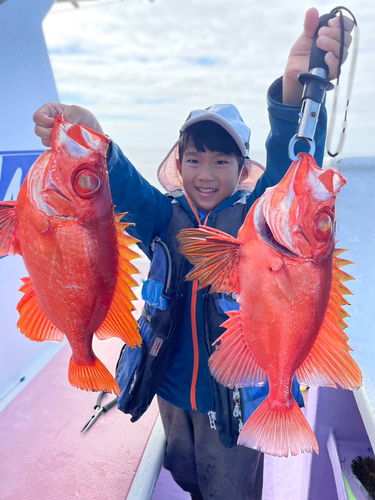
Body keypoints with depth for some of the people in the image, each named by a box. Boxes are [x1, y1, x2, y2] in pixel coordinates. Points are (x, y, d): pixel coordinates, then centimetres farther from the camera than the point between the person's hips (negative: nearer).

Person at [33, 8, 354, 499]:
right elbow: (123, 187, -25)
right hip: (172, 389, 3)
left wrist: (296, 92, -51)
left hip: (234, 398, -2)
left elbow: (292, 168, -32)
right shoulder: (164, 217, -7)